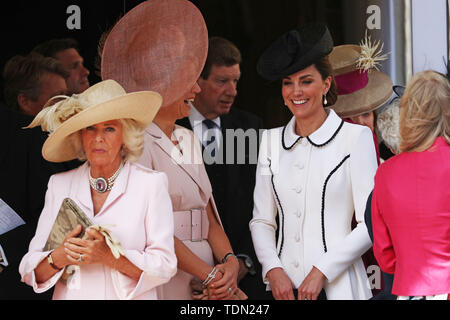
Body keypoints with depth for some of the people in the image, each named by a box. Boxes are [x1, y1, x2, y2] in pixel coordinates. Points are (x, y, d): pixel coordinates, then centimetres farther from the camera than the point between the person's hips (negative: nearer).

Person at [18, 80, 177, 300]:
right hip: (70, 297, 2)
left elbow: (164, 267, -4)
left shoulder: (151, 184, 1)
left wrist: (109, 256, -16)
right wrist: (58, 258, -13)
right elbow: (30, 271, 5)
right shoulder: (59, 185, 8)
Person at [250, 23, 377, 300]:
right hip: (283, 287, 3)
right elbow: (262, 220, 10)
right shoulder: (272, 141, 10)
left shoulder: (356, 137, -3)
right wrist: (273, 271, -5)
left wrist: (322, 271, -12)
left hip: (336, 287, -3)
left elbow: (372, 223, -7)